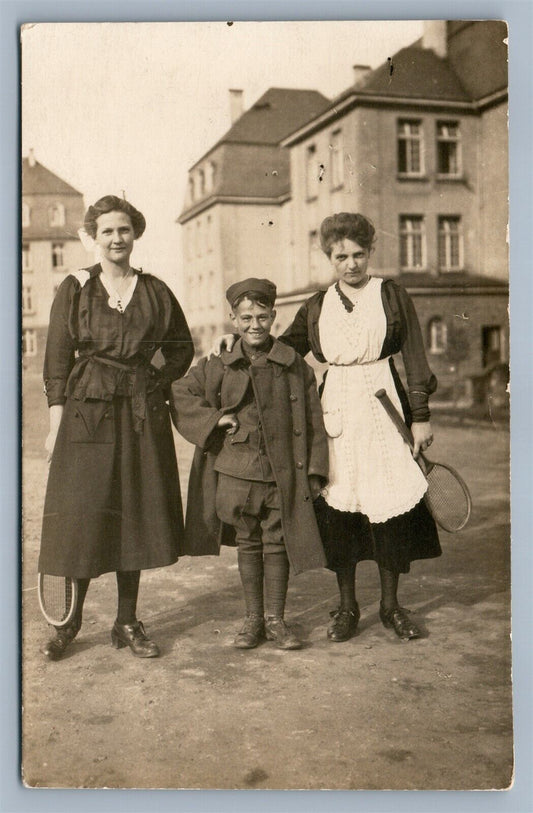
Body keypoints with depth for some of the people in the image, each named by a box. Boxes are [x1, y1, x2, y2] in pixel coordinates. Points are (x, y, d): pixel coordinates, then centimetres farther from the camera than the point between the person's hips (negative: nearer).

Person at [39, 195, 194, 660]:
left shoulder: (155, 292, 8)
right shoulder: (75, 289, 3)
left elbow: (182, 349, 18)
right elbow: (57, 360, 1)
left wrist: (157, 384, 3)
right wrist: (56, 424, -5)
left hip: (142, 415, 2)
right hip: (87, 411, -2)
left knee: (135, 515, 6)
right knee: (82, 515, 0)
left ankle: (127, 622, 18)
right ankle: (71, 621, 17)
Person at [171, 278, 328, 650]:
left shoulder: (295, 367, 0)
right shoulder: (219, 367, 2)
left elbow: (313, 422, 3)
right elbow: (180, 395, 9)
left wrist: (315, 471, 0)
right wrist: (215, 419, -3)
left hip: (282, 473, -1)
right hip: (236, 470, 1)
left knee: (277, 543, 6)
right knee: (247, 544, 11)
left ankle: (276, 619, 21)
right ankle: (253, 620, 24)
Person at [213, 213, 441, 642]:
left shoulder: (392, 294, 5)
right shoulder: (317, 306, 11)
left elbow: (415, 358, 3)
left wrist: (421, 416, -1)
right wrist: (240, 341, 2)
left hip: (384, 406, -2)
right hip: (336, 410, 2)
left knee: (390, 503, 0)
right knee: (337, 504, 2)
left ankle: (391, 604, 18)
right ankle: (347, 605, 18)